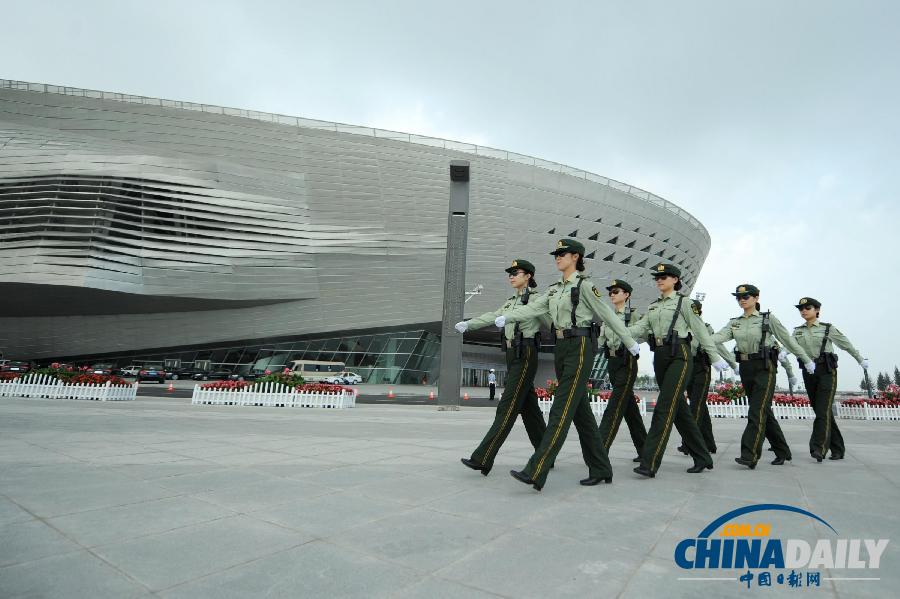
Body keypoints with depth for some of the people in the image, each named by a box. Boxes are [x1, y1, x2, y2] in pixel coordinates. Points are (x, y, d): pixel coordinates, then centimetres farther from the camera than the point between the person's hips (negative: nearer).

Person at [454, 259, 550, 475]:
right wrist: (467, 324, -3)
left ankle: (482, 459, -11)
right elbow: (491, 317, 9)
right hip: (513, 356, 9)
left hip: (526, 356, -8)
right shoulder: (511, 302, 18)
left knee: (507, 406, -10)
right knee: (529, 407, 12)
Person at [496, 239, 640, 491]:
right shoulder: (555, 289, 17)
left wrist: (630, 342, 5)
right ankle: (601, 469, 22)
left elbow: (608, 315, -1)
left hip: (580, 347, -8)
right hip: (562, 348, 8)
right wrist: (507, 317, -7)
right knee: (580, 409, 11)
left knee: (562, 409, -11)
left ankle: (535, 472, -14)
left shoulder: (584, 285, -5)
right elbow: (532, 308, 6)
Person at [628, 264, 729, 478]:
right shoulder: (653, 306, 17)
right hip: (659, 357, 7)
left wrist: (715, 357, 2)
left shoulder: (683, 302, 1)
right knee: (679, 408, 11)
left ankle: (649, 464, -17)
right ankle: (702, 458, 26)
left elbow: (700, 330, 0)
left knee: (665, 408, -14)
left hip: (679, 356, -7)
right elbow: (640, 328, 6)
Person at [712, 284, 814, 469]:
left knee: (757, 411, -12)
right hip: (745, 369, 5)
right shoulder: (734, 322, 10)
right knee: (764, 411, 13)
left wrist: (806, 360, 5)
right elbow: (720, 336, -7)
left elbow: (788, 340, 2)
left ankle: (749, 456, -15)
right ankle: (782, 452, 27)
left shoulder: (768, 318, -1)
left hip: (764, 368, -5)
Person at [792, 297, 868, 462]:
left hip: (826, 371, -4)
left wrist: (860, 359, 20)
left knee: (823, 410, -14)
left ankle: (818, 448, -20)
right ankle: (838, 448, 21)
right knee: (821, 411, 9)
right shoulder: (798, 331, 11)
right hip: (808, 372, 4)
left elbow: (846, 344, 13)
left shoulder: (828, 328, 3)